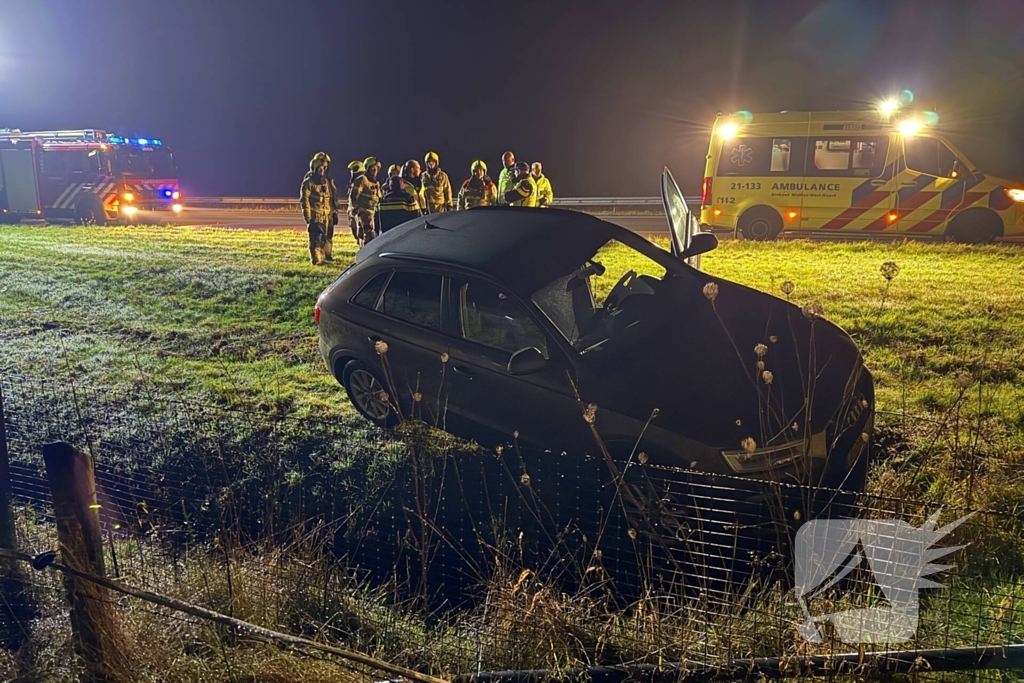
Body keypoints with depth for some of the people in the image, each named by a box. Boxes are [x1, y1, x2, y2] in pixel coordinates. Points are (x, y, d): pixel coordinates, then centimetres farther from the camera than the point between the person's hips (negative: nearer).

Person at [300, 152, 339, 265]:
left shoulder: (328, 181, 14)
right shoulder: (308, 181, -4)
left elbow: (334, 198, 19)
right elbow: (304, 200, -7)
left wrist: (335, 212, 14)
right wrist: (307, 216, -12)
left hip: (328, 216, 6)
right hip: (315, 216, -6)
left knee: (327, 238, 10)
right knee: (316, 239, -7)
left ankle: (326, 258, 21)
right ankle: (317, 261, -5)